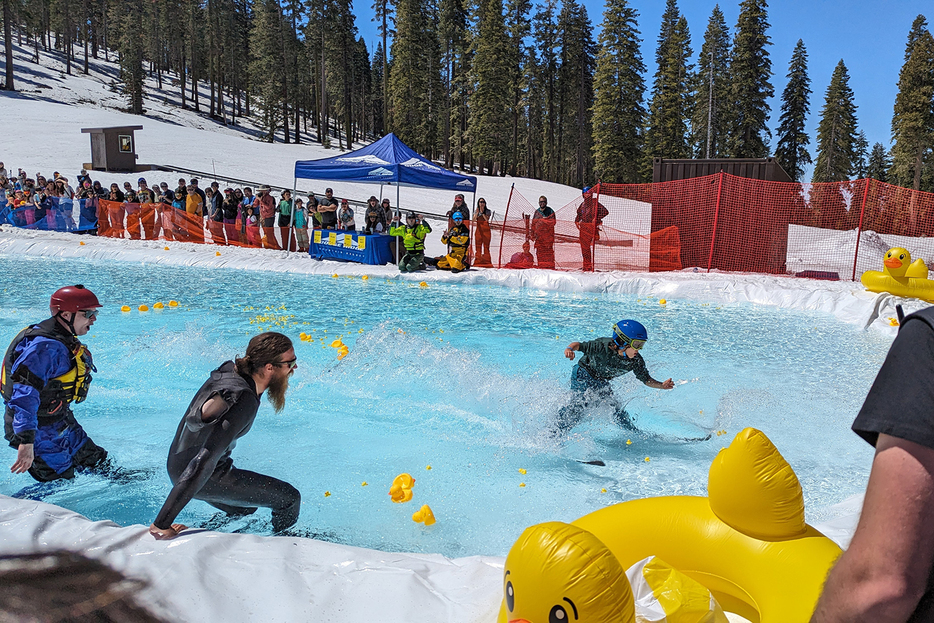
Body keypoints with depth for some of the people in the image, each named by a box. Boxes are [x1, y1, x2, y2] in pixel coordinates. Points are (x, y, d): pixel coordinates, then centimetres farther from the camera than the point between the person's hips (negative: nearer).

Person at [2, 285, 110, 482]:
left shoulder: (65, 340, 4)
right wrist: (26, 440, -43)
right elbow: (25, 393, -37)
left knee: (96, 461, 20)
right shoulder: (45, 346, -28)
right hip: (39, 432, -9)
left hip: (62, 424, 9)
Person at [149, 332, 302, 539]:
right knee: (289, 499, -6)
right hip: (207, 477, -9)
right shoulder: (244, 402, -33)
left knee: (245, 509, 30)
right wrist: (162, 524, -37)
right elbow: (205, 461, -37)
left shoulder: (231, 370, -7)